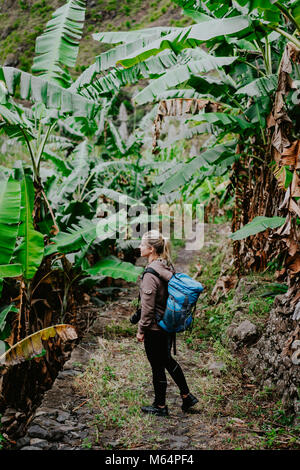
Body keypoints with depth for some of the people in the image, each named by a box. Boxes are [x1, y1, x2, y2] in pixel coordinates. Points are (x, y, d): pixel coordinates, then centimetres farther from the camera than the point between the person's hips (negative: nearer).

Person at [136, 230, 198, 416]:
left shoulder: (151, 273, -24)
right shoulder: (168, 266, 2)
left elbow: (148, 307, -21)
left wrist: (141, 330, -10)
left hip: (155, 328, -8)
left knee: (157, 366, 7)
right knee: (167, 359, 24)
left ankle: (160, 406, 23)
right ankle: (187, 396, 32)